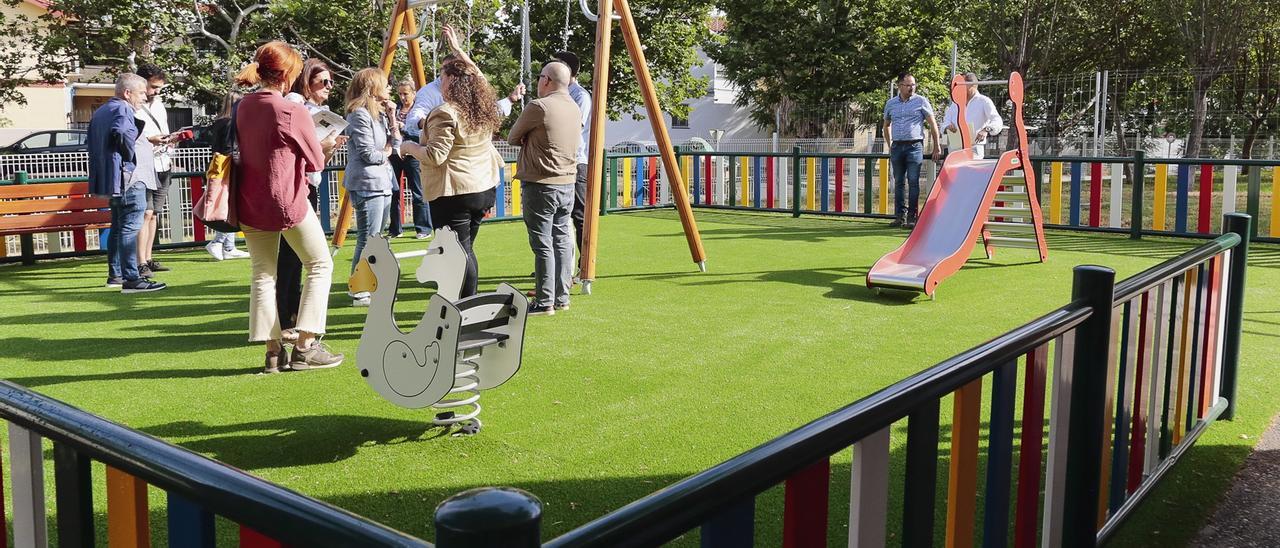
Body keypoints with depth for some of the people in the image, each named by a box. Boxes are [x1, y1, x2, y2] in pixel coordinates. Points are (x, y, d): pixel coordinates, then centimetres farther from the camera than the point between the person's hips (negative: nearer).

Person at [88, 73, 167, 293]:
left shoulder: (101, 111, 20)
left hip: (111, 180, 10)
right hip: (129, 178, -10)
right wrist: (131, 159, -16)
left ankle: (115, 274, 27)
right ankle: (131, 279, -14)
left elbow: (94, 143, 20)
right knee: (130, 228, -11)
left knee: (118, 227, 18)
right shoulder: (122, 110, -11)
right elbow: (122, 134, -30)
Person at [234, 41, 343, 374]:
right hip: (288, 201, -6)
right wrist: (326, 145, 16)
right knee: (320, 265, 9)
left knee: (263, 273, 11)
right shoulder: (293, 111, -15)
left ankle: (273, 352, 10)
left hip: (250, 204, 6)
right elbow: (315, 161, -6)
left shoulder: (244, 107, 4)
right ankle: (305, 347, 4)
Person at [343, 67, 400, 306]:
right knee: (367, 241, -8)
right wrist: (386, 152, 3)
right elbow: (367, 153, -15)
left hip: (382, 184, 10)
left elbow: (396, 145, 14)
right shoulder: (359, 115, -10)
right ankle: (359, 293, -3)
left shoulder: (379, 114, 17)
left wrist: (392, 118, 6)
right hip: (367, 185, -10)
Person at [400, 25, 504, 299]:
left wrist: (409, 146, -1)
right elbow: (477, 76, 29)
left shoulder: (445, 113, -15)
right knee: (466, 250, 16)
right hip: (484, 189, 8)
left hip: (454, 194, -8)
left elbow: (434, 156, -19)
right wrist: (457, 50, 34)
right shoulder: (483, 108, 8)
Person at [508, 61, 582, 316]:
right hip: (568, 183, 7)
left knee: (543, 245, -3)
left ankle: (544, 302, 0)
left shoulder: (538, 107, -13)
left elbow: (513, 138, -3)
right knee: (562, 241, 12)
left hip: (540, 185, -7)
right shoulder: (575, 108, 10)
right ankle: (561, 298, 17)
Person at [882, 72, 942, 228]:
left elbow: (933, 124, 3)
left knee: (913, 182, -7)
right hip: (897, 147, 4)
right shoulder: (891, 103, 10)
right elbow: (886, 126, 23)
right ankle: (900, 216, 12)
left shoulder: (921, 101, 1)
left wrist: (937, 147, 0)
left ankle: (912, 217, -4)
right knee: (899, 183, 7)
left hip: (914, 146, -4)